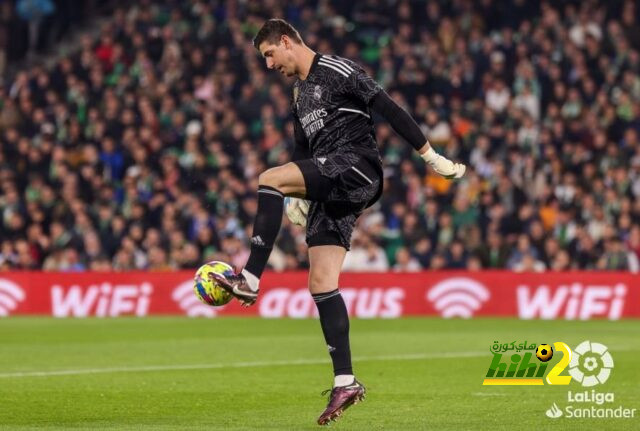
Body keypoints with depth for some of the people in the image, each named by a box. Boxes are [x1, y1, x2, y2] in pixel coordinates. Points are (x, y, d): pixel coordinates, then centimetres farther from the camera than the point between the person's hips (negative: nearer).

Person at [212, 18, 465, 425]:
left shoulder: (338, 70, -4)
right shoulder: (300, 94, 24)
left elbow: (390, 110, -8)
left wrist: (431, 156, -12)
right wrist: (297, 197, 22)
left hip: (357, 167, -9)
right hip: (330, 189, 9)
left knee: (269, 179, -26)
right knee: (321, 281, -1)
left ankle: (250, 280, -26)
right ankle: (346, 382, -1)